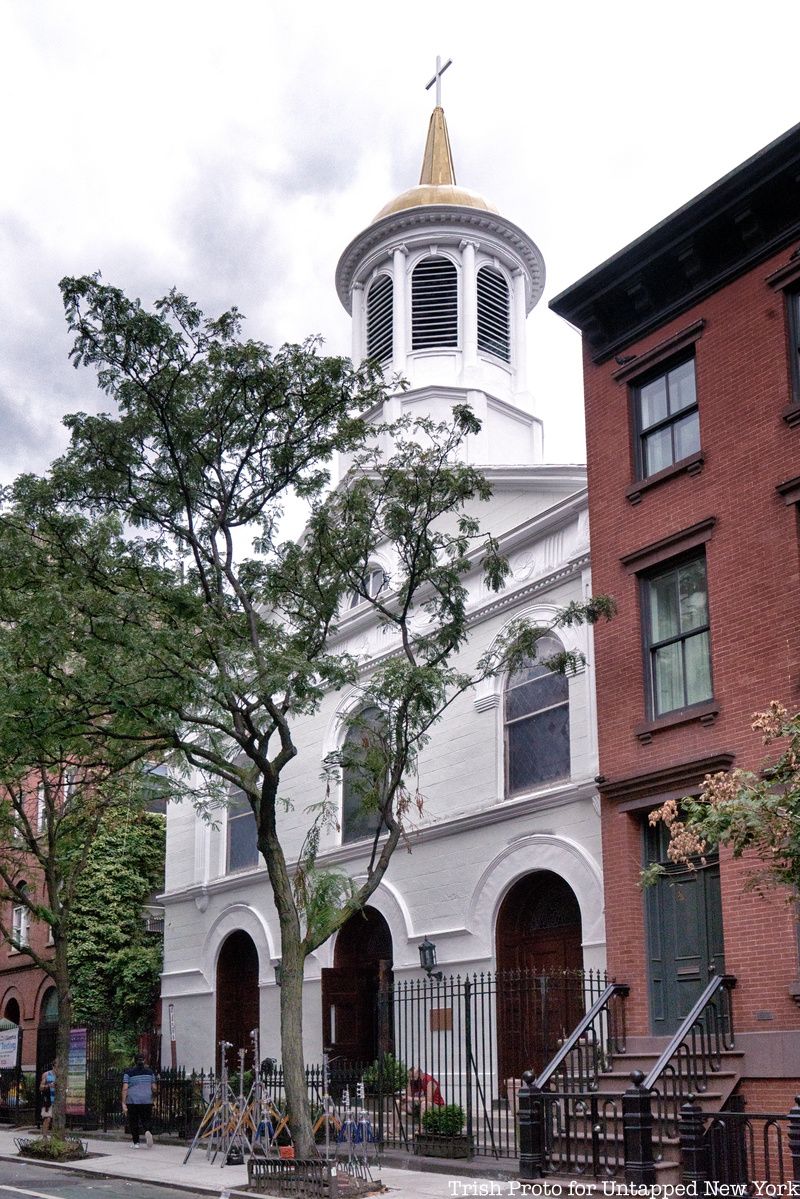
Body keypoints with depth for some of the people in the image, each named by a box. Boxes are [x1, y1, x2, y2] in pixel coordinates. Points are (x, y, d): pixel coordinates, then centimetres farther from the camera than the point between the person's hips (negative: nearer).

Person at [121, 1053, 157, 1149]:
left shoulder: (129, 1072, -2)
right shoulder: (149, 1072, 5)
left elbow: (125, 1088, -10)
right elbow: (154, 1088, 6)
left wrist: (123, 1103, -12)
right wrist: (153, 1098, 23)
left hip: (132, 1101, -1)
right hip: (147, 1101, 1)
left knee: (133, 1122, 11)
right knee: (146, 1120, 9)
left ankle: (135, 1143, 11)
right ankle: (147, 1131, -21)